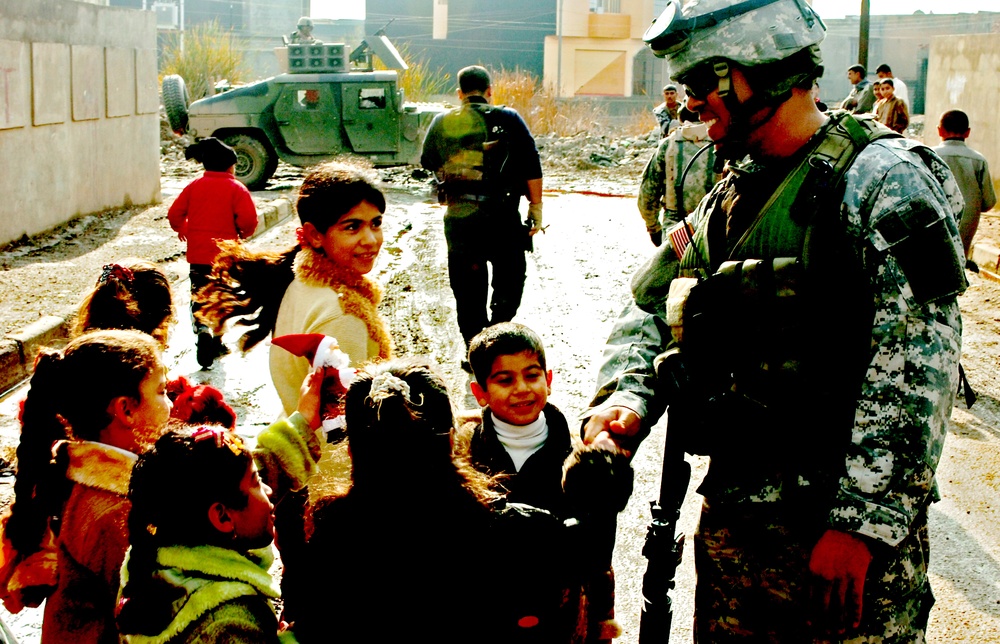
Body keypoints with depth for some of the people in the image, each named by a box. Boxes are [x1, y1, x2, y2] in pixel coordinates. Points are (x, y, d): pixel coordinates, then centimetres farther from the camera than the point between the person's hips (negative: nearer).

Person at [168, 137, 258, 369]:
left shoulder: (194, 186, 3)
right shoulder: (236, 188, -6)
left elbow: (174, 214, 3)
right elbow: (249, 219, -16)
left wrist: (182, 229, 22)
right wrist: (243, 233, 5)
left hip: (198, 254, 2)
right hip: (225, 254, -2)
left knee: (198, 296, 7)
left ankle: (203, 330, -18)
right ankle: (216, 341, 16)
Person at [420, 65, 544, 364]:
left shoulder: (442, 123, 5)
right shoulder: (508, 119, -1)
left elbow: (428, 163, 20)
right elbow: (532, 168, -4)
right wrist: (536, 208, 3)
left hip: (458, 216, 2)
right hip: (501, 216, -2)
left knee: (467, 288, 11)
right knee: (509, 281, 13)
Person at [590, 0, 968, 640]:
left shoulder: (884, 181, -11)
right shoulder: (727, 201, 13)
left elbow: (915, 373, -18)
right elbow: (648, 310, 17)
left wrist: (860, 524, -22)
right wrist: (625, 397, -4)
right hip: (734, 520, 7)